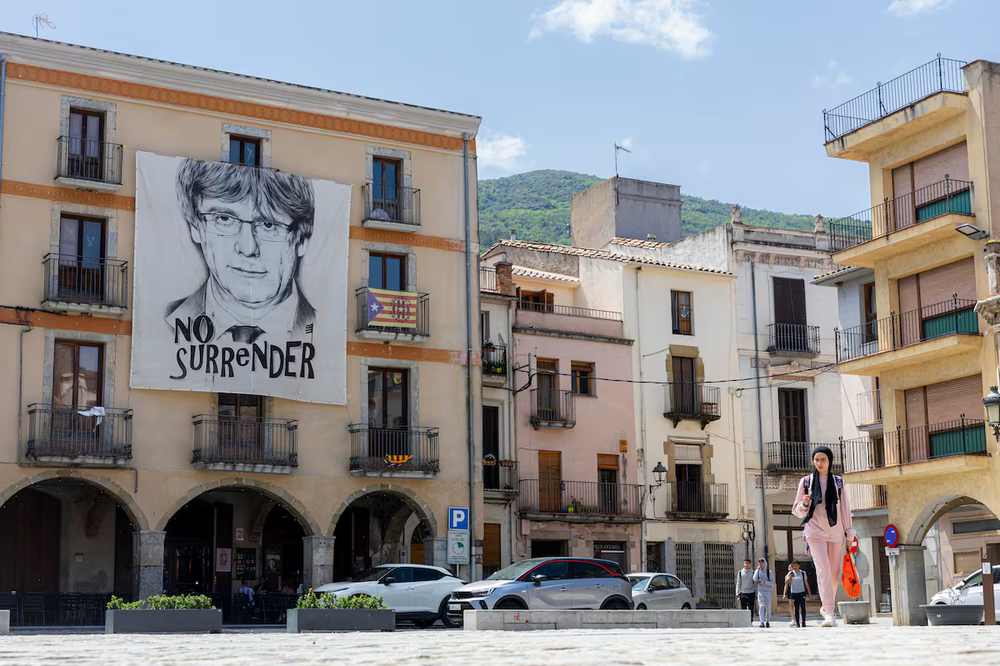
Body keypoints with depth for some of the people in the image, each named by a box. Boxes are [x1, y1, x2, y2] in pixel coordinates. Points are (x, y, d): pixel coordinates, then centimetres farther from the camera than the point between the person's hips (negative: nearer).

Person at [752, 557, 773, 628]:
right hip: (760, 590, -1)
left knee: (768, 607, 6)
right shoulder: (757, 571, 7)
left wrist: (765, 582, -15)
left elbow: (772, 582, 2)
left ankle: (767, 621, 21)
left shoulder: (769, 572, 5)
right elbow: (755, 579, -9)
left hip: (768, 591, 1)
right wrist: (757, 570, -12)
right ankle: (762, 622, -21)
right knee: (761, 606, -14)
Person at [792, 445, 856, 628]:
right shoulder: (806, 482, 6)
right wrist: (804, 504, -13)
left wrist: (849, 534, 7)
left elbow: (845, 508, 11)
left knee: (834, 573, 5)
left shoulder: (838, 482, 9)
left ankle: (826, 606, 27)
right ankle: (829, 614, -21)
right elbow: (796, 510, 10)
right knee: (823, 570, -17)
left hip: (835, 531, 2)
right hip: (815, 531, -2)